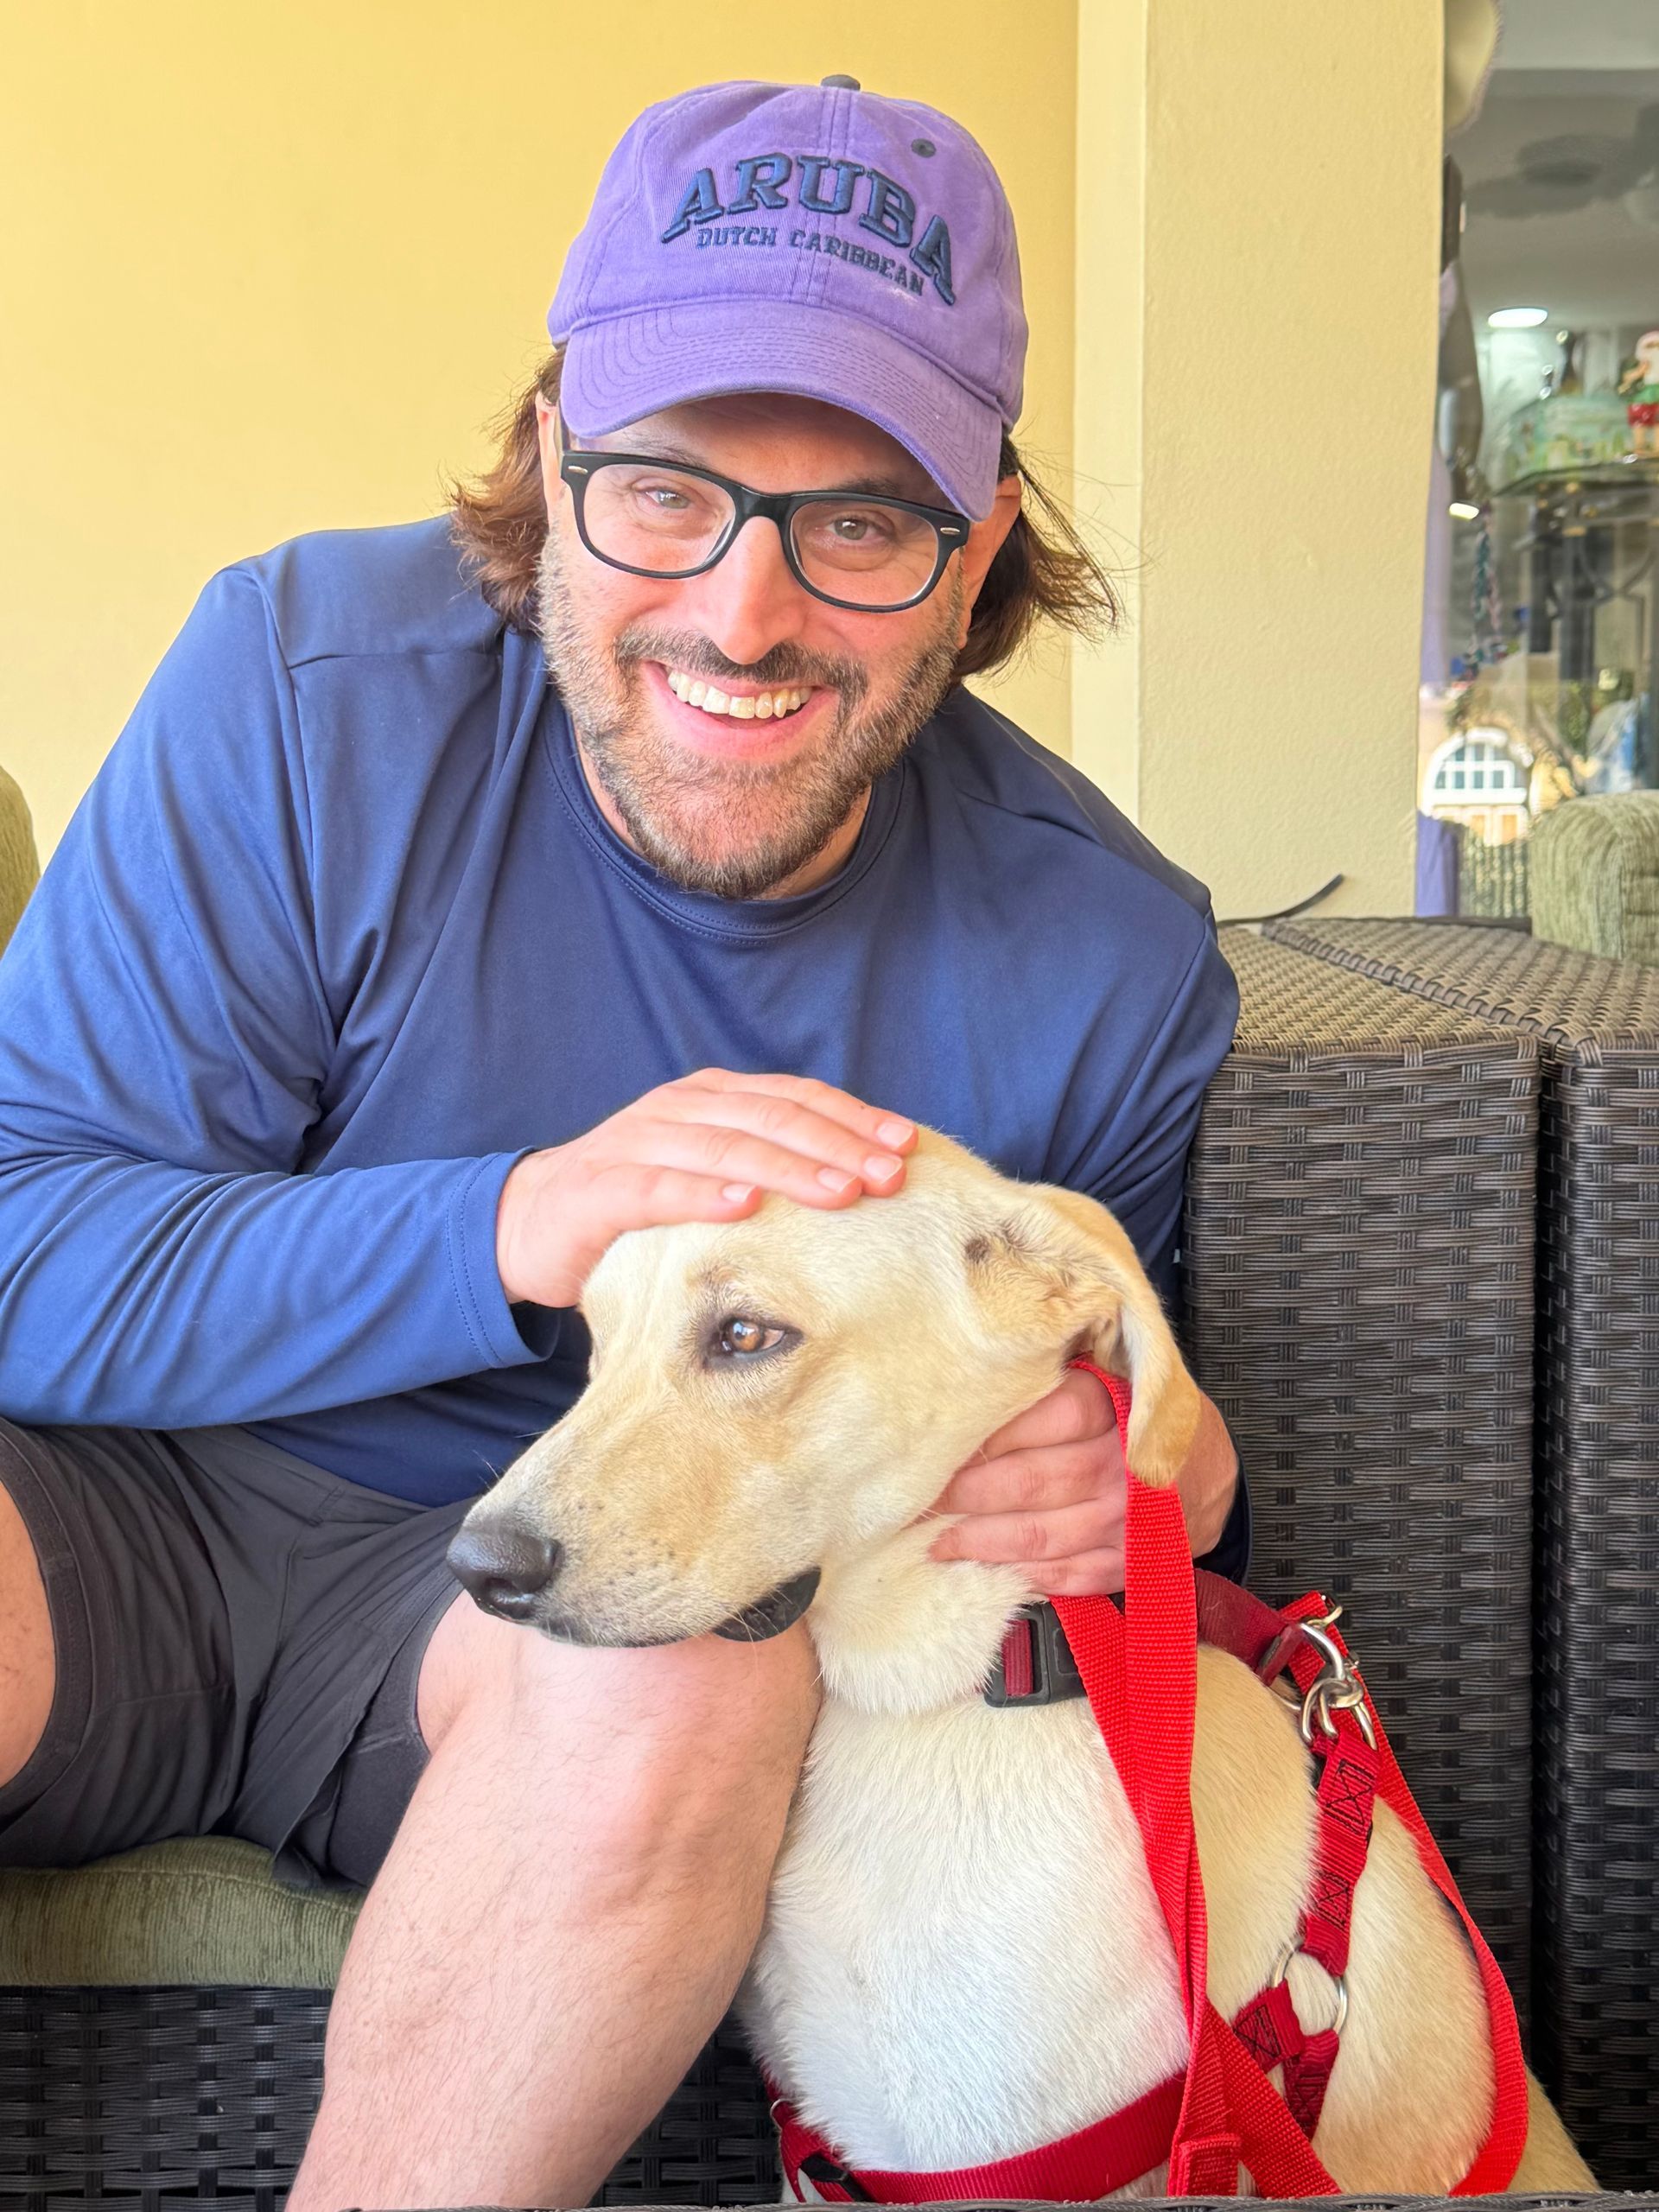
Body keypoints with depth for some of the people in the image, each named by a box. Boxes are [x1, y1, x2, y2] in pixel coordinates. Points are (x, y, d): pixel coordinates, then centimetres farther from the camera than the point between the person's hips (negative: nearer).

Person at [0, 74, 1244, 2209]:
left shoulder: (1107, 965, -9)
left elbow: (1094, 1415, 8)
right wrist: (512, 1230, -30)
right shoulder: (313, 687, -14)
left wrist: (1168, 1488, -19)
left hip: (542, 1593, 2)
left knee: (696, 1666, -34)